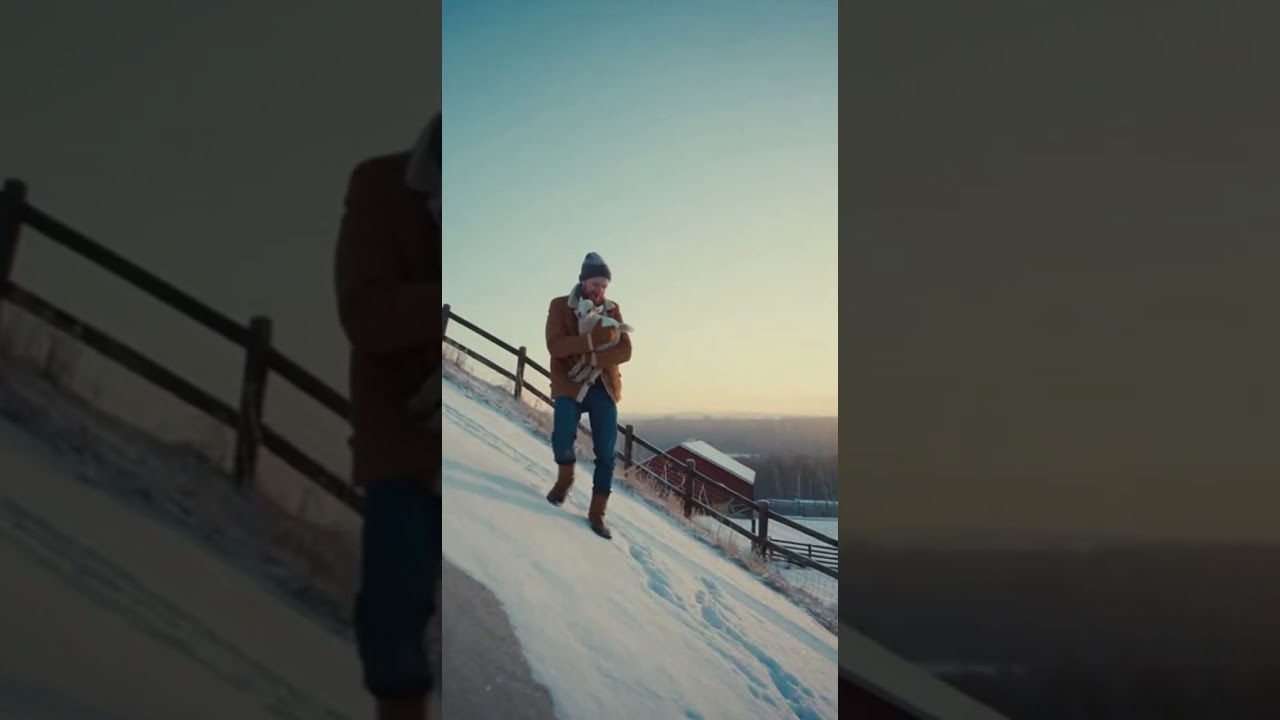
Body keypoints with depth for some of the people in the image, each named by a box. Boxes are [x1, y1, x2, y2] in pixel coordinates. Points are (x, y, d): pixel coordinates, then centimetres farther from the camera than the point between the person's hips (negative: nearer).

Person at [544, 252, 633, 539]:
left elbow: (625, 350, -3)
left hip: (604, 388, 3)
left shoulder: (612, 310, 6)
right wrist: (593, 339, -27)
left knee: (606, 452, -3)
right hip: (570, 386, -3)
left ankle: (597, 513, 7)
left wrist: (597, 358, -21)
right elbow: (555, 345, -17)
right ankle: (565, 479, 10)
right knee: (562, 440, -22)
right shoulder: (560, 306, -3)